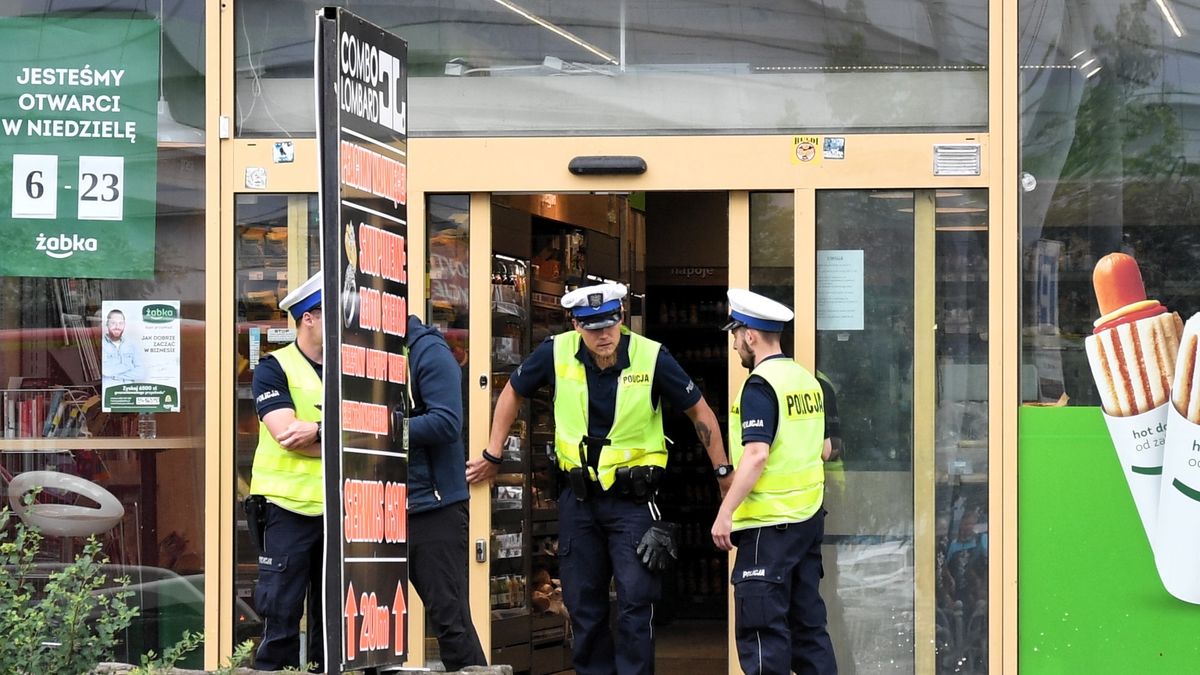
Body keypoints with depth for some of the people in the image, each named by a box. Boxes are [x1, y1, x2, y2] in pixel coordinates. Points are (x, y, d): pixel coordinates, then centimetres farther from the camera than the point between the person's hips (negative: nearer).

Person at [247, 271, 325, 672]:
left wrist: (319, 431, -17)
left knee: (332, 619, 8)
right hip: (288, 508, -4)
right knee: (282, 616, -3)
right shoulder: (275, 369, -1)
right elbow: (286, 433, -14)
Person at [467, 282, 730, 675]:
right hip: (578, 497, 3)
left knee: (635, 599, -9)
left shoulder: (652, 358, -13)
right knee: (583, 602, 10)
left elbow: (699, 411, -1)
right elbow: (513, 393, 12)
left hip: (632, 498, -3)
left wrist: (724, 473, 1)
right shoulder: (556, 353, -7)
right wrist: (492, 455, 14)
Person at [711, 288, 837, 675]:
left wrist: (724, 514, -21)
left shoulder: (760, 386, -14)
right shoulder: (808, 380, 11)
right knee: (808, 621, 13)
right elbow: (823, 449, 19)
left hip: (769, 523, -8)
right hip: (809, 516, 8)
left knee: (762, 628, -5)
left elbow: (756, 456, -22)